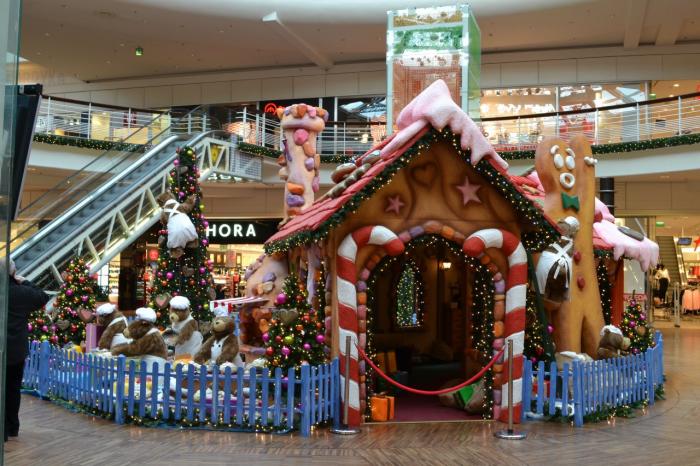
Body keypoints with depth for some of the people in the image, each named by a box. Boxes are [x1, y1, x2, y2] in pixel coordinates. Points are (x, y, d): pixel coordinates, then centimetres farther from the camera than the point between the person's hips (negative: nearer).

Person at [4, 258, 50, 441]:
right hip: (18, 350, 3)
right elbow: (43, 297, 11)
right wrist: (25, 282, 11)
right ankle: (13, 427, 25)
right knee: (14, 389, 16)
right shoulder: (23, 292, -7)